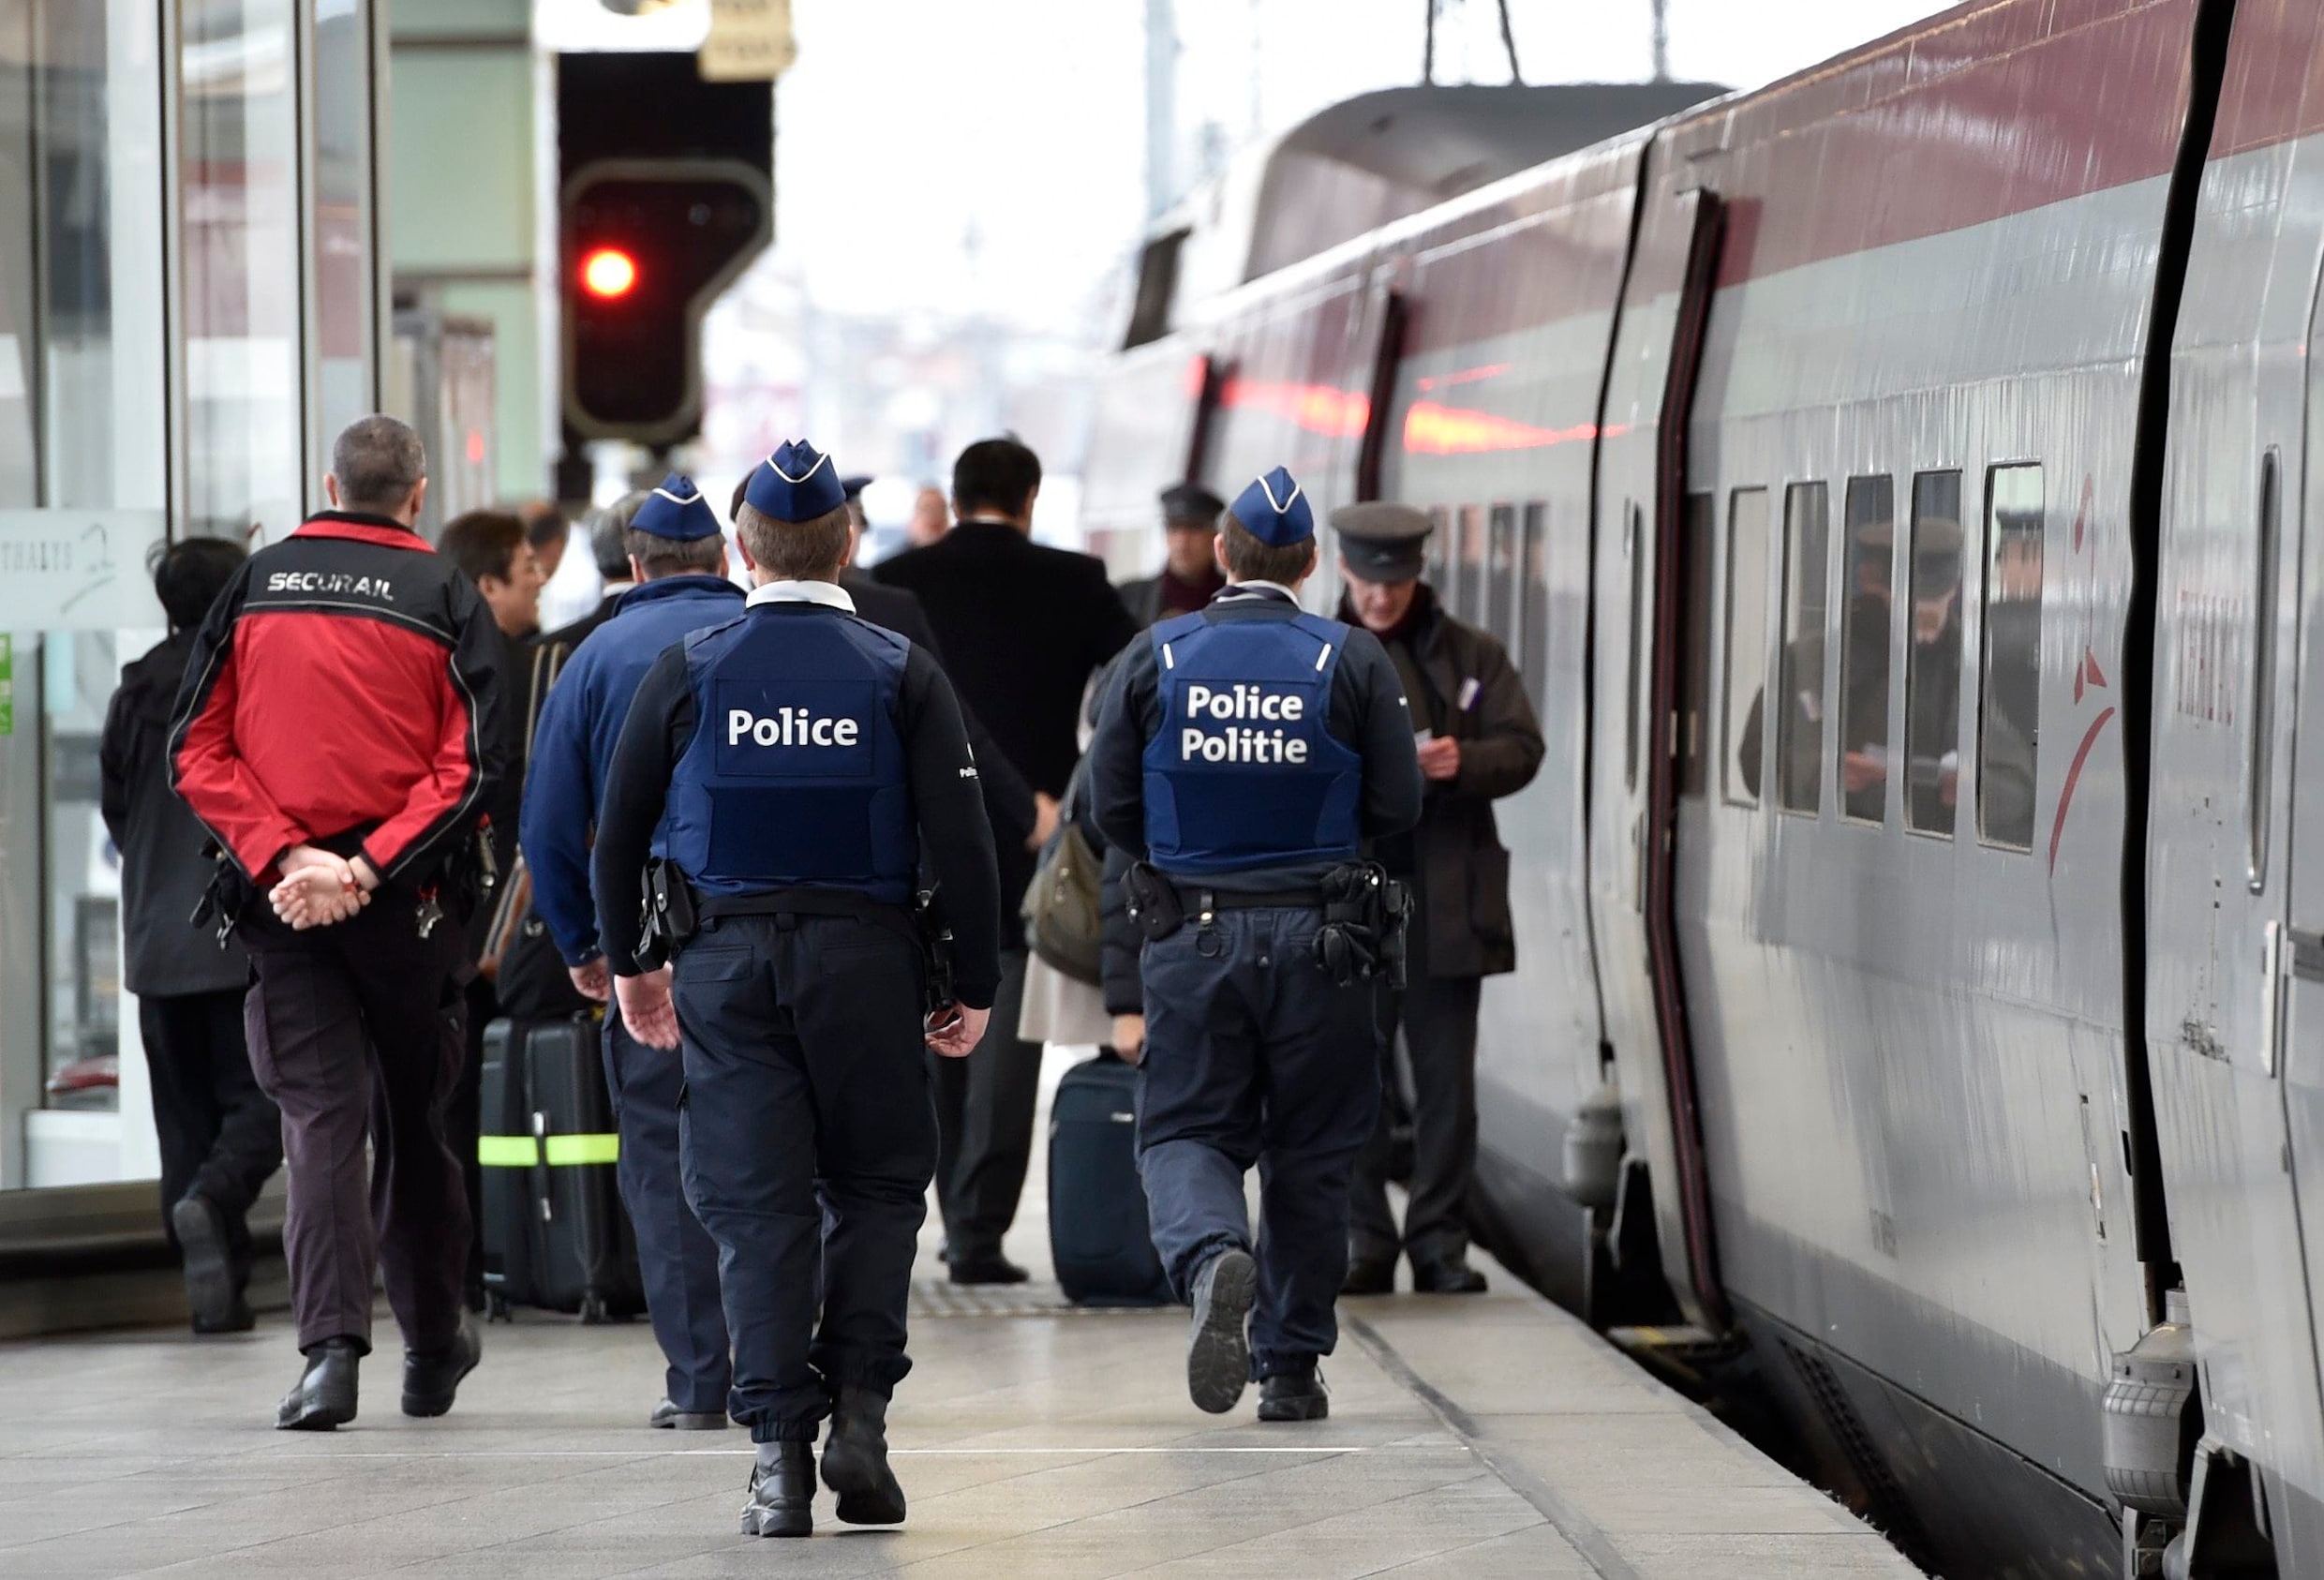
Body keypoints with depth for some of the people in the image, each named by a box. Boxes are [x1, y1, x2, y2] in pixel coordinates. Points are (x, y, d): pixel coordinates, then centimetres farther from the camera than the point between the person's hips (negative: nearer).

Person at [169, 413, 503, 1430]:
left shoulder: (256, 585, 5)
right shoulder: (445, 598, -1)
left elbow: (196, 750, -2)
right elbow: (470, 769, -11)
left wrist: (283, 857, -10)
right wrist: (366, 867, -14)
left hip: (282, 898, 0)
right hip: (409, 904, 0)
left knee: (320, 1118, -1)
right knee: (413, 1115, 14)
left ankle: (331, 1345, -18)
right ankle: (432, 1347, 27)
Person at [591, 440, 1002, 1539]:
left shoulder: (688, 672, 1)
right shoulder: (901, 675, -1)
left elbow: (618, 833, 5)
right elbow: (959, 842, -5)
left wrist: (628, 963, 18)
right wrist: (975, 985, 3)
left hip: (725, 958, 0)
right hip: (865, 955, 0)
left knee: (756, 1201, 2)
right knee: (875, 1184, 13)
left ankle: (781, 1450, -3)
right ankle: (859, 1409, -2)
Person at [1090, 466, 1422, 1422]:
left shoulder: (1156, 657, -1)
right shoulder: (1351, 661, -3)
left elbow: (1111, 805, 2)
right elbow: (1397, 807, -2)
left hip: (1191, 937, 0)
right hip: (1317, 942, 0)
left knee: (1186, 1131, 5)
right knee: (1308, 1153, 11)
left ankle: (1211, 1258, -28)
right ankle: (1290, 1368, 15)